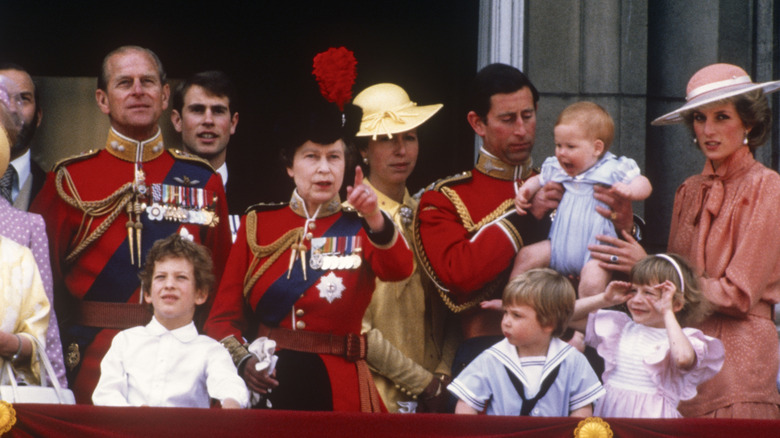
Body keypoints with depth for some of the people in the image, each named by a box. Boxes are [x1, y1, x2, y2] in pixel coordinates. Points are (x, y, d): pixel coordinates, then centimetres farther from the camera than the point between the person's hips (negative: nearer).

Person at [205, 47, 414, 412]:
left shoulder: (363, 230, 3)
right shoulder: (257, 225, 5)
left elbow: (399, 270, -19)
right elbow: (224, 316, 3)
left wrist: (374, 218, -36)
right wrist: (242, 361, -15)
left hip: (339, 391, 0)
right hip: (267, 387, 0)